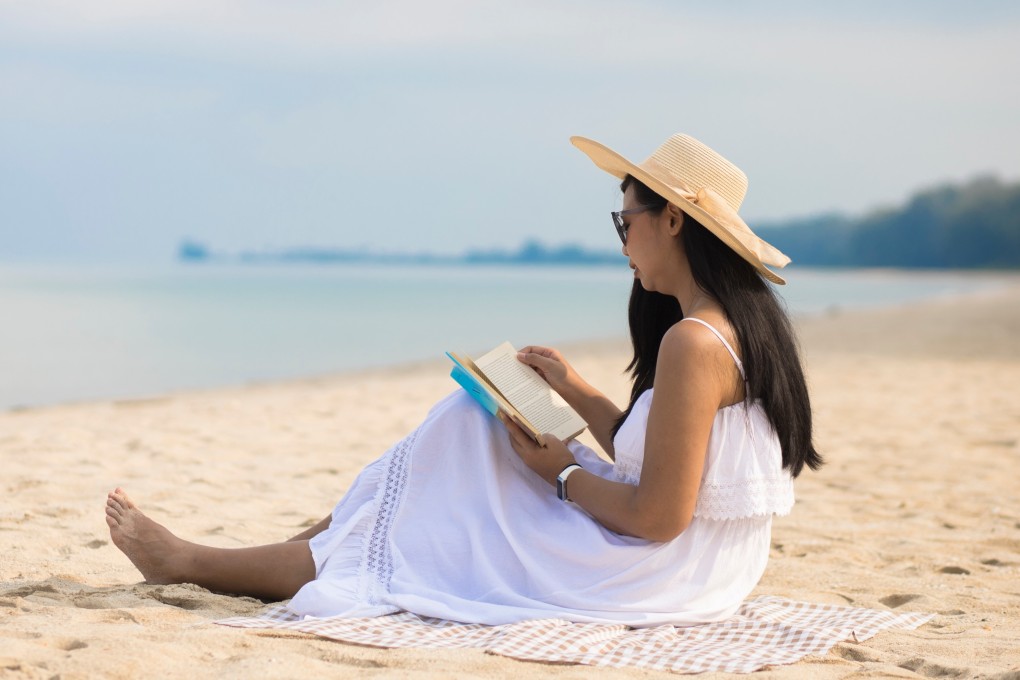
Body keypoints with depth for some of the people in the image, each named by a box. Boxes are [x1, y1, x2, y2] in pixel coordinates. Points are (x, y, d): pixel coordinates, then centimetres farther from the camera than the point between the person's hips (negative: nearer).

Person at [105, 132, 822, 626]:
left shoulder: (693, 343, -25)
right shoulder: (742, 324, 7)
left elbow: (659, 515, -25)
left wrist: (564, 473, -10)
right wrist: (580, 394, 12)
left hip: (665, 577, -9)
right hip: (694, 565, 9)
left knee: (421, 541, 3)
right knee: (471, 428, 15)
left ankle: (192, 562, 19)